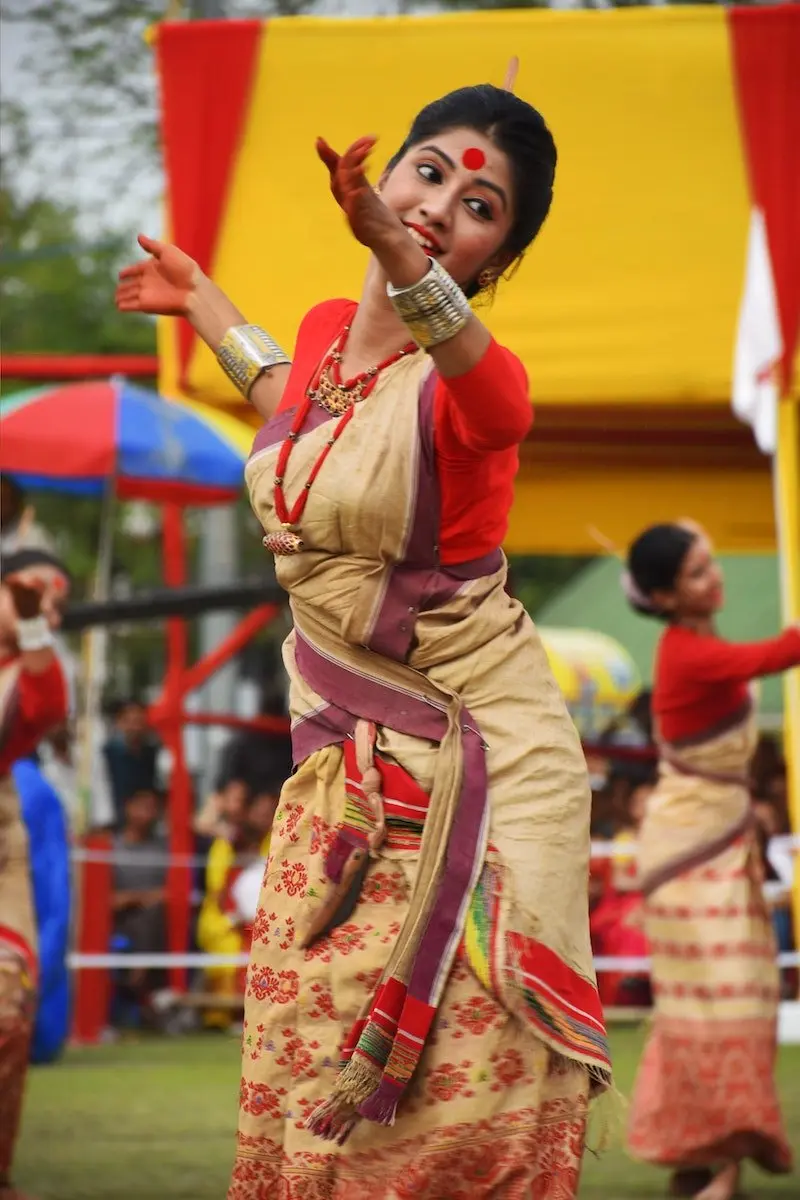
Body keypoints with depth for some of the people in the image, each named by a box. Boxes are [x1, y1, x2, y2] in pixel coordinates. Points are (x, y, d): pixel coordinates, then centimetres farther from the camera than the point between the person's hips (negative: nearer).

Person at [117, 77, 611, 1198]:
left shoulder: (466, 379, -19)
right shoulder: (328, 329, 2)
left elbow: (493, 396, -47)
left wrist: (398, 256, -65)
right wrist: (203, 301, 36)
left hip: (473, 748, -6)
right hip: (343, 756, 6)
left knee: (469, 1085, -8)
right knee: (309, 1057, 5)